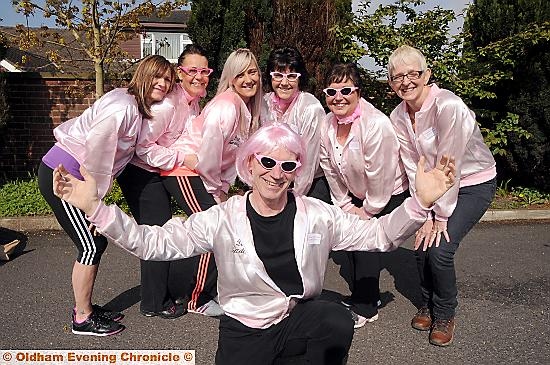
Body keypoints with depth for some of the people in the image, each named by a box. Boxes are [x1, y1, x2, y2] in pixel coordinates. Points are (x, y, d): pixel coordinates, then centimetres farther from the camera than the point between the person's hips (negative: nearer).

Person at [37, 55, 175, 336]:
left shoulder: (136, 107, 8)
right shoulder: (122, 107, -21)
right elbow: (96, 152, -24)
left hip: (73, 177, 9)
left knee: (96, 243, 11)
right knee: (91, 246, -5)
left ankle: (85, 307, 26)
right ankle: (82, 319, 10)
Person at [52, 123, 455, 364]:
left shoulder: (317, 215, -9)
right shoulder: (222, 219, -14)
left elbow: (380, 234, -8)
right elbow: (153, 243, -16)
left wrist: (420, 201, -26)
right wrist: (94, 207, -28)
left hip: (302, 316, 1)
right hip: (243, 327, 0)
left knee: (339, 318, -29)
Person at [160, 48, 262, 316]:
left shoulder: (248, 108, 6)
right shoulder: (226, 105, -22)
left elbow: (232, 154, 9)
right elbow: (208, 153, -23)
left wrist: (223, 188, 4)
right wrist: (216, 190, -8)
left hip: (206, 175, 9)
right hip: (183, 170, -9)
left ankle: (213, 291, 26)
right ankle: (196, 300, 6)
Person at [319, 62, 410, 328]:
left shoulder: (376, 124, -32)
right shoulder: (326, 126, -10)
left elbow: (380, 178, -26)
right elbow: (331, 171, -1)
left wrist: (368, 211, -15)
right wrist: (346, 206, 0)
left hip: (390, 193, -6)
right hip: (356, 194, 7)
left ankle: (366, 308, 6)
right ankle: (360, 296, 28)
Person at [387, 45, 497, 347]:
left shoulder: (448, 106, -27)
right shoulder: (398, 117, -7)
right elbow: (413, 169, -7)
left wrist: (441, 217, -18)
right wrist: (424, 215, -11)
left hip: (474, 183, -5)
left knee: (440, 249, -15)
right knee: (421, 243, -5)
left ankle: (444, 315, 12)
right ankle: (428, 303, 24)